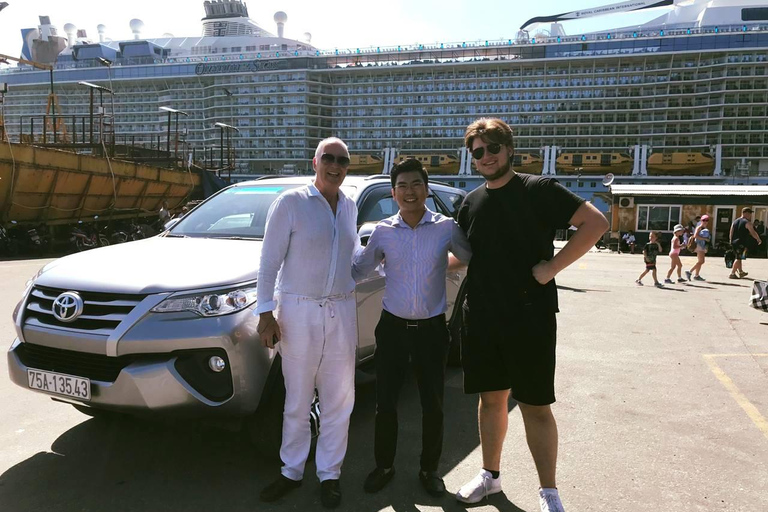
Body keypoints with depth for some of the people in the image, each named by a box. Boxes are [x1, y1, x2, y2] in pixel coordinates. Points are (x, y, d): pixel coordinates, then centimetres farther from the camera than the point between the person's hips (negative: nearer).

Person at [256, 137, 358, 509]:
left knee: (338, 400, 9)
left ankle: (329, 474, 25)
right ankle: (292, 471, 26)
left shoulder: (349, 207, 10)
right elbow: (270, 261, -7)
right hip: (298, 311, -4)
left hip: (341, 312, 4)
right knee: (297, 401, 7)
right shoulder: (290, 202, -6)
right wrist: (266, 313, -10)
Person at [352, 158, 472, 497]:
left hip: (431, 328, -1)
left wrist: (442, 265, 1)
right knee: (385, 402, 7)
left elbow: (472, 258, 11)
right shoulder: (383, 231, -2)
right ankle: (384, 466, 29)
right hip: (392, 326, 1)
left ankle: (429, 469, 31)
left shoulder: (447, 228, -5)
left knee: (433, 405, 9)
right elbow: (357, 270, 8)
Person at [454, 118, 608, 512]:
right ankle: (490, 475, 33)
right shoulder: (471, 203, 10)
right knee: (491, 398, 16)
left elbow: (596, 222, -11)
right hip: (481, 318, 5)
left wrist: (552, 267, -16)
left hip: (529, 319, -4)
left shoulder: (539, 190, -6)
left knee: (535, 406, 3)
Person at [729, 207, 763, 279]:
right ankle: (732, 274, -7)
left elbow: (731, 233, 14)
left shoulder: (735, 222, 13)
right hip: (742, 243, -8)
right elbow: (753, 233, -13)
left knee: (739, 258, 20)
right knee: (739, 258, -4)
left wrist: (731, 241, 19)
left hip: (734, 243, 8)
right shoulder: (747, 222, -9)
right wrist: (759, 239, 1)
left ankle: (741, 272, 32)